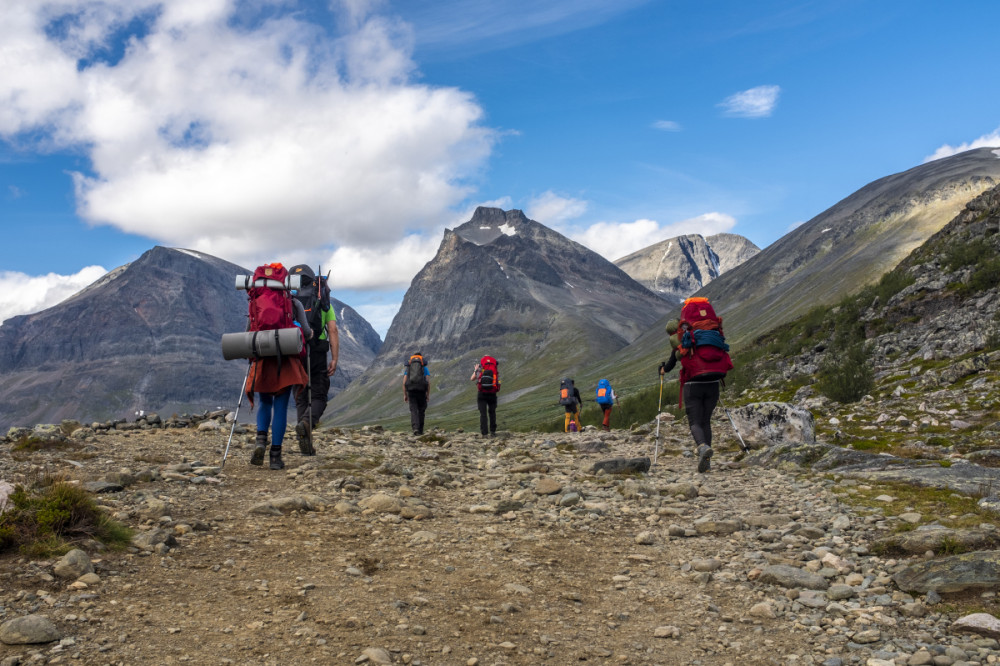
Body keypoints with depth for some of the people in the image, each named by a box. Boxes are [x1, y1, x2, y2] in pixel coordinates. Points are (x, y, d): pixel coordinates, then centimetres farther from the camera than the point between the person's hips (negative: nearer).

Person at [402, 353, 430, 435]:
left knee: (413, 410, 2)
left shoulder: (408, 368, 16)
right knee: (421, 410, 13)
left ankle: (415, 428, -19)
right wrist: (428, 394, 6)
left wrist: (405, 395, 8)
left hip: (411, 391, 1)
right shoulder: (425, 368, 12)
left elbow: (404, 382, 6)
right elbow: (428, 382, 1)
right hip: (421, 391, -1)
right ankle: (420, 430, 14)